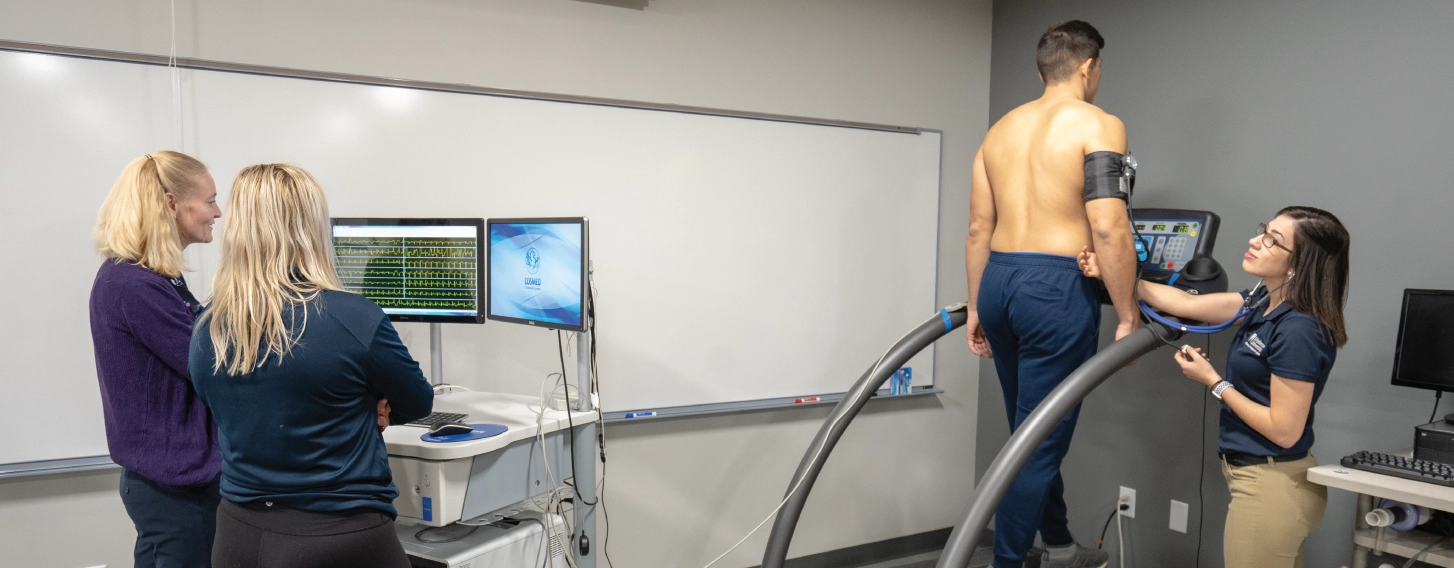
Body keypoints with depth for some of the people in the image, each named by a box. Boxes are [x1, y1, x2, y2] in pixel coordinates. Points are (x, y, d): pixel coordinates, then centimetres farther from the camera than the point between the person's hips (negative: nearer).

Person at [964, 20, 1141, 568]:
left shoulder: (1001, 128, 14)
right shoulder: (1098, 125, -5)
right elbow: (1108, 229, -16)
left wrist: (976, 306, 18)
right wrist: (1128, 317, -9)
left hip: (998, 280, 8)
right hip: (1057, 288, -7)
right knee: (1040, 440, 1)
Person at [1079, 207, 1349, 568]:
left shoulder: (1298, 331, -25)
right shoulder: (1265, 301, 1)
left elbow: (1284, 431, -23)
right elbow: (1187, 304, 9)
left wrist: (1213, 382, -15)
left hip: (1272, 485, -9)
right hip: (1259, 476, 9)